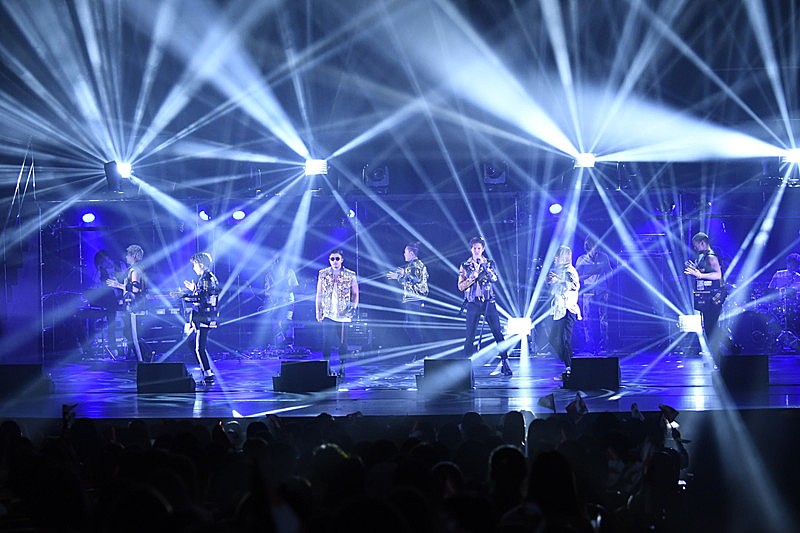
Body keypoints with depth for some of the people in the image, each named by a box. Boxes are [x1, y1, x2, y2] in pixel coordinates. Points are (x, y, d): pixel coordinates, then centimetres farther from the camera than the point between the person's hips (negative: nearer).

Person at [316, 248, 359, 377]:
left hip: (343, 315, -1)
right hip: (328, 314, 1)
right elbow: (319, 295, 9)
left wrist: (353, 308, -6)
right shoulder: (323, 274, 6)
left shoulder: (350, 275, 2)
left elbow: (355, 294, 8)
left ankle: (342, 368, 8)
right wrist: (318, 312, 4)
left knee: (343, 342, 0)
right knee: (326, 341, -4)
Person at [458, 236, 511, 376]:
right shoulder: (465, 266, 9)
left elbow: (495, 279, -4)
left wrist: (485, 266, -15)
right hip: (473, 303, 0)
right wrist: (473, 277, -11)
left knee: (498, 332, -6)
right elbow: (461, 286, 3)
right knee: (470, 336, -2)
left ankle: (504, 362, -1)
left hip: (488, 302, 0)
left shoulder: (489, 263, 10)